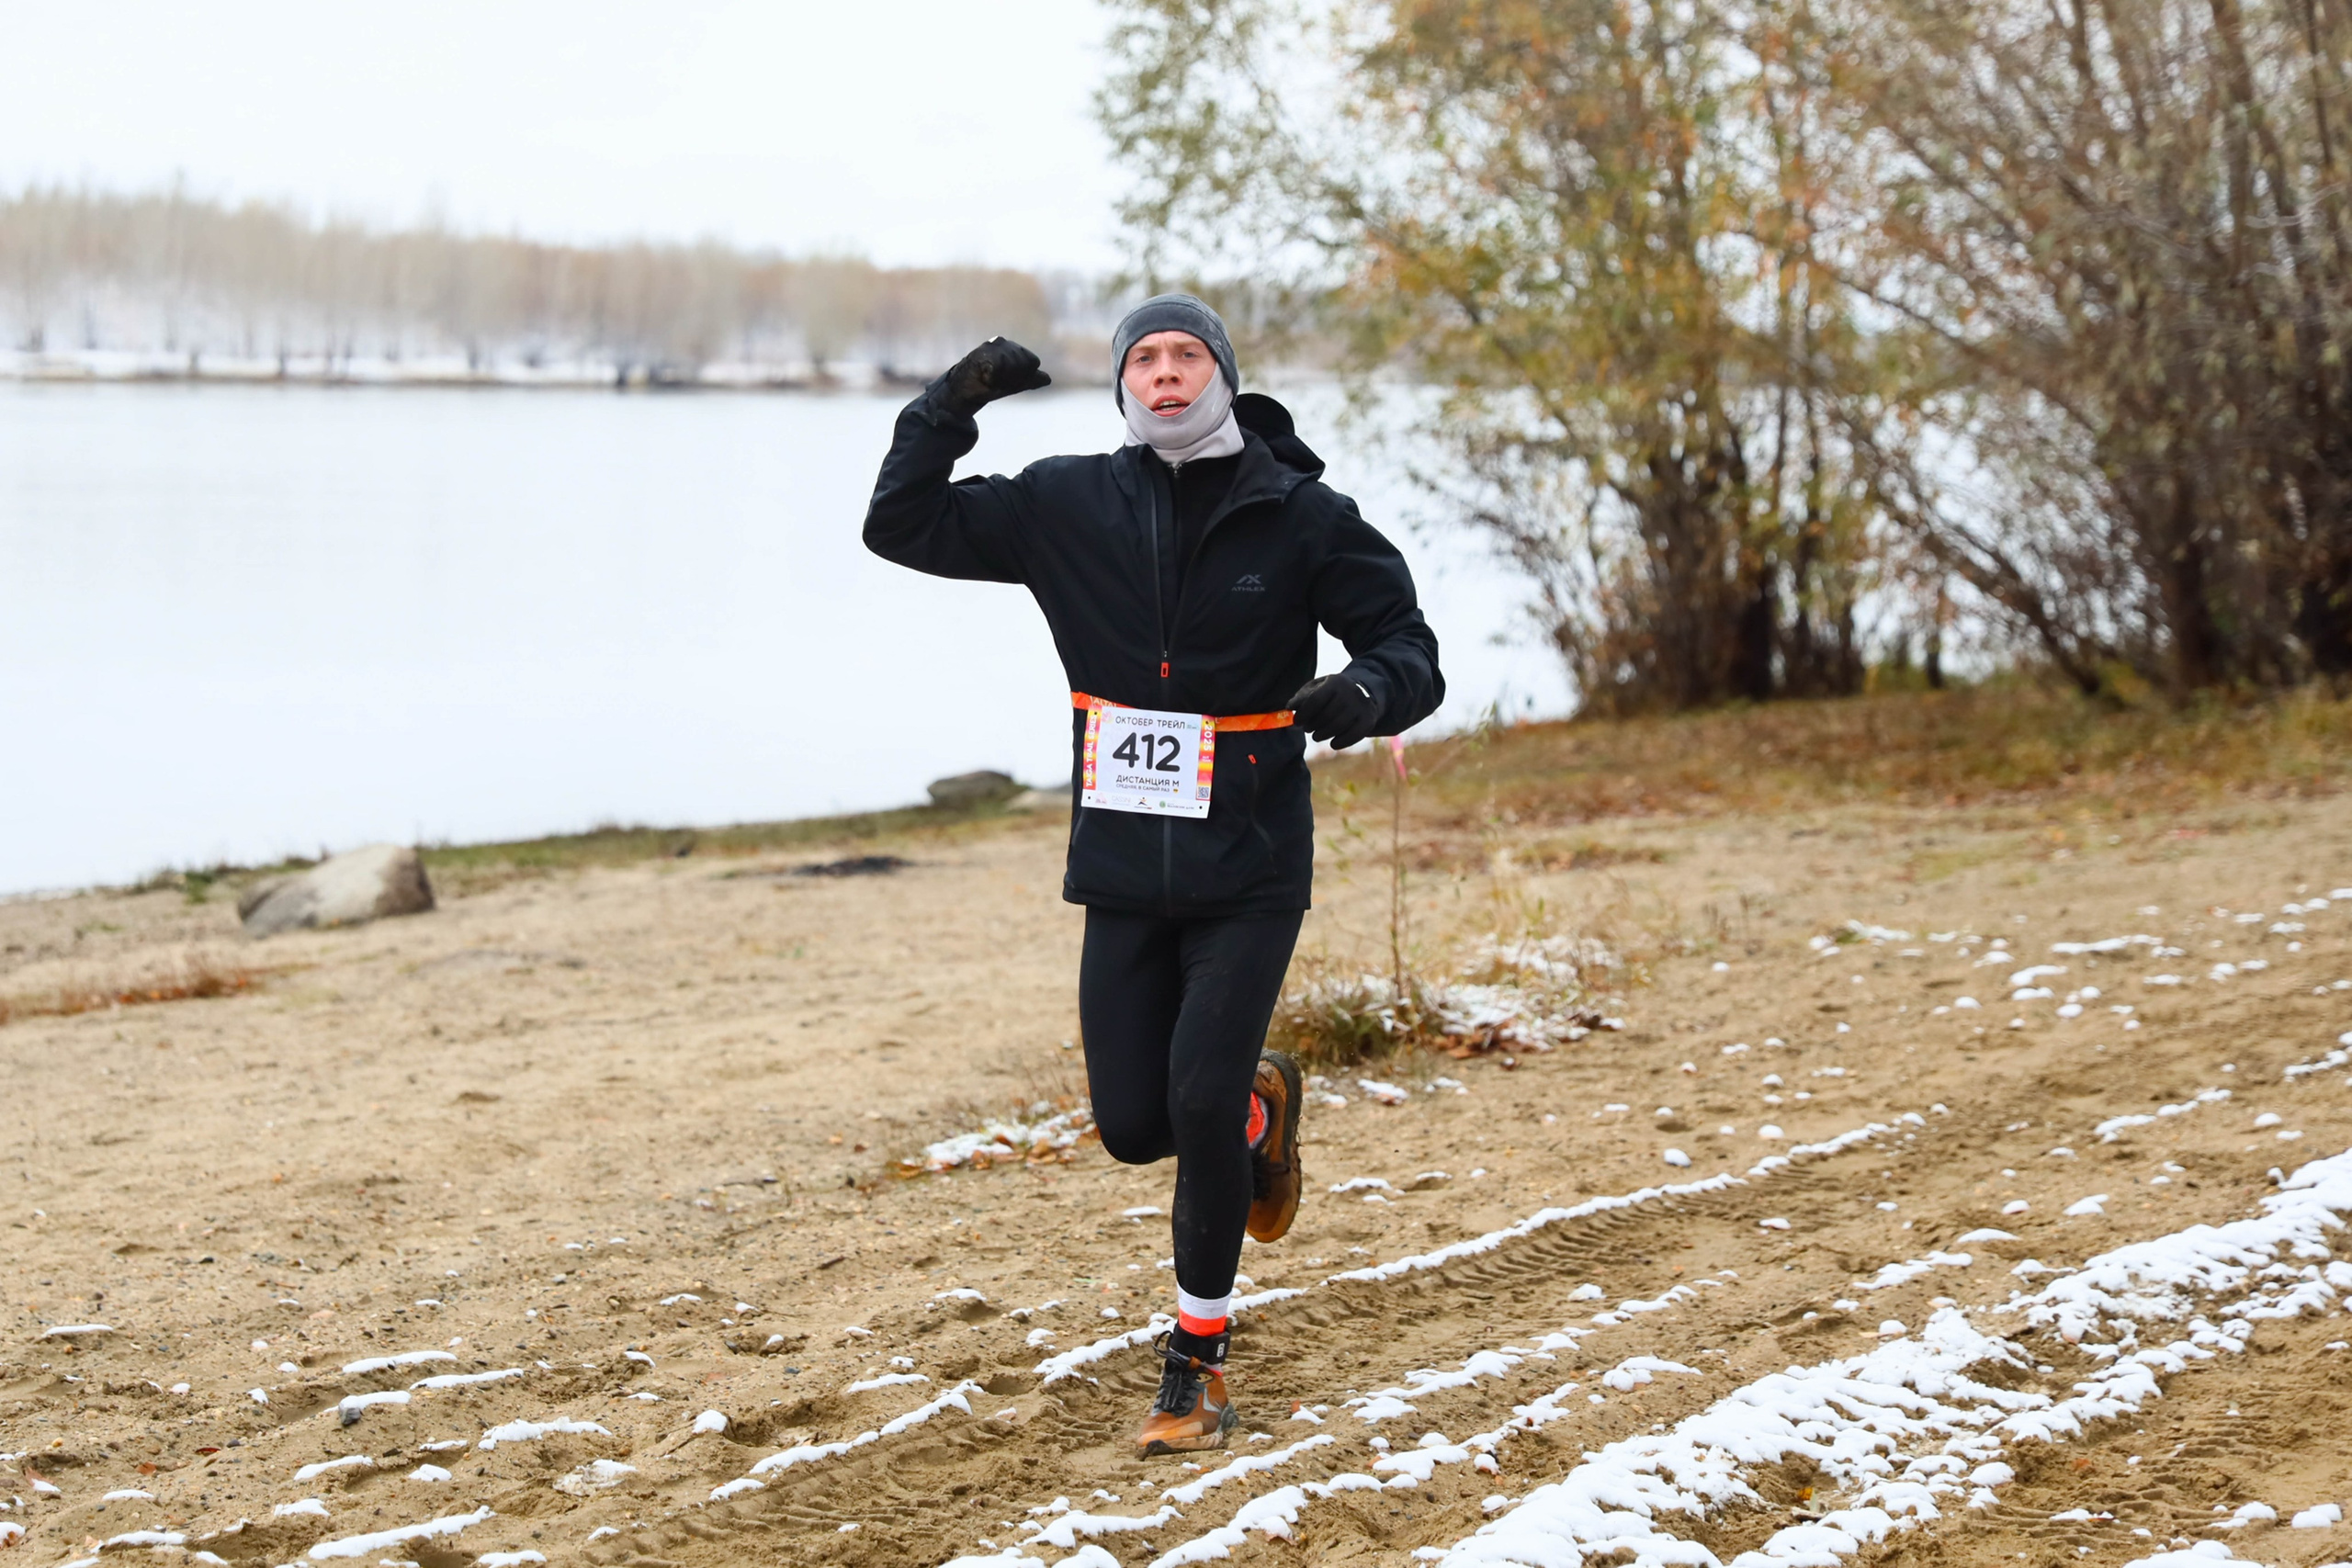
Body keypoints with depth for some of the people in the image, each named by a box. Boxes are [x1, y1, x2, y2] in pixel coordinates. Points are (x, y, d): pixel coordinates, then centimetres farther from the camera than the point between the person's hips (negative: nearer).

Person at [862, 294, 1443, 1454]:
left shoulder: (1298, 515, -4)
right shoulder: (1070, 507, 2)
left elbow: (1409, 647, -1)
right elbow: (903, 526, 6)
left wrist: (1369, 689, -24)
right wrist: (951, 405, -8)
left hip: (1249, 877, -3)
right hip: (1124, 875, 3)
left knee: (1199, 1102, -14)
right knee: (1133, 1124, 4)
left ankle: (1196, 1363, 2)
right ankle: (1258, 1107, 40)